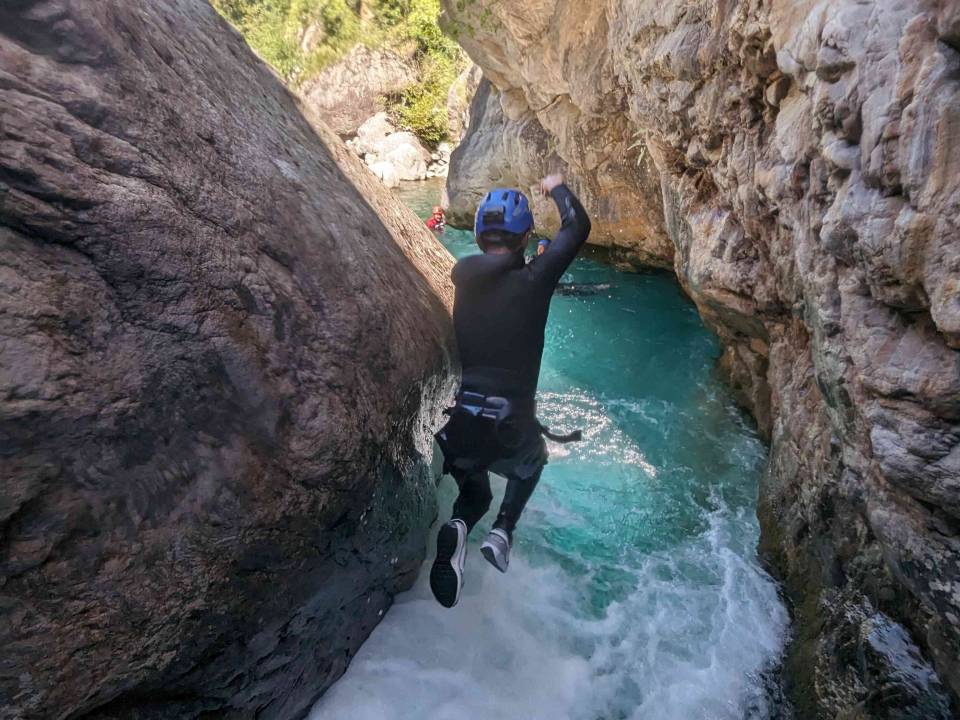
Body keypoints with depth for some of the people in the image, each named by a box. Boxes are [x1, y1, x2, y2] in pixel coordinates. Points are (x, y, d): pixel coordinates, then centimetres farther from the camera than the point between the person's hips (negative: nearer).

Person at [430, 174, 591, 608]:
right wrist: (557, 187, 23)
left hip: (455, 426, 3)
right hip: (508, 428, -2)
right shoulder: (534, 279, -8)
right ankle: (502, 531, 8)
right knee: (530, 464, 34)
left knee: (474, 492, 29)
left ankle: (457, 528, -7)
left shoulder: (463, 272, 2)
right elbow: (578, 226, 6)